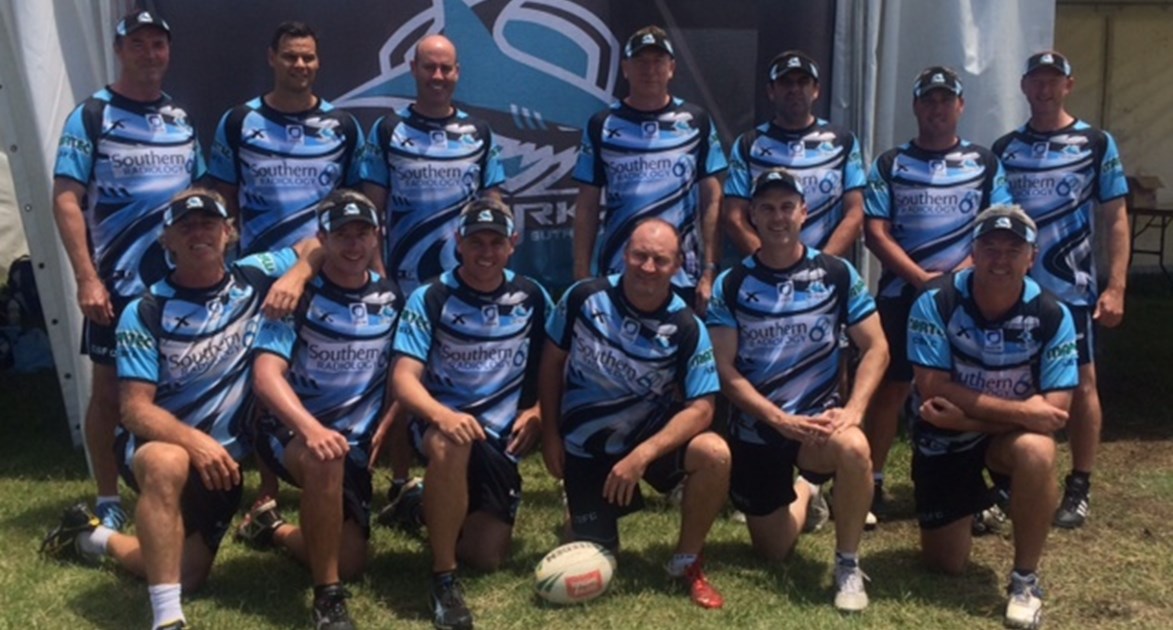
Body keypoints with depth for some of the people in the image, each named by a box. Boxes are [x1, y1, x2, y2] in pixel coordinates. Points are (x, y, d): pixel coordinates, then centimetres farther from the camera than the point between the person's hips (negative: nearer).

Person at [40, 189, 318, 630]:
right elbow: (135, 409, -17)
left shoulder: (253, 279, -4)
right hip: (156, 444, -4)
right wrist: (193, 439, -36)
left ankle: (95, 537, 31)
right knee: (167, 463, -41)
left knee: (186, 576, 3)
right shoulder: (145, 313, -12)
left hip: (222, 455, 4)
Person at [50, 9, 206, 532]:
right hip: (117, 282, -4)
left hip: (182, 281, 5)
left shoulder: (181, 119, 10)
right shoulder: (91, 116, -5)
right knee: (110, 391, 4)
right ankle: (108, 503, 15)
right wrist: (87, 279, -17)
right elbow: (65, 199, -10)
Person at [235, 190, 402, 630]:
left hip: (356, 444, 5)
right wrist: (312, 429, -41)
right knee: (324, 457, -41)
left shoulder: (391, 299, 3)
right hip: (293, 433, -5)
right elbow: (267, 376, -24)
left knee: (350, 563, -1)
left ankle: (271, 526, 30)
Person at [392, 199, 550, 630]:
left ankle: (436, 509, 32)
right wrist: (443, 416, -37)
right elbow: (405, 379, -16)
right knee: (451, 443, -42)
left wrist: (537, 411, -6)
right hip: (441, 423, -3)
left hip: (501, 436, 4)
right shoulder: (429, 299, -8)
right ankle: (443, 578, -25)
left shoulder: (532, 297, 3)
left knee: (487, 558, -3)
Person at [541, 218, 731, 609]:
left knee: (715, 454, -31)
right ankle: (587, 517, 42)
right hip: (585, 446, 1)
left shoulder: (687, 328, -18)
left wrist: (643, 454, -34)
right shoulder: (584, 298, -16)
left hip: (651, 432, 0)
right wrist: (550, 434, -1)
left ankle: (686, 562, -7)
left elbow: (701, 407, -22)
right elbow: (552, 362, -1)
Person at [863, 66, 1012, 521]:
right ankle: (871, 484, 6)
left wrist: (960, 273, -14)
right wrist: (920, 277, -14)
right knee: (889, 388, -1)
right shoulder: (890, 165, 6)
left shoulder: (984, 164, 9)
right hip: (901, 294, 0)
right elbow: (876, 232, -2)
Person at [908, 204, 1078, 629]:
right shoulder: (935, 304, -21)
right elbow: (933, 391, -24)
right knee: (944, 564, 5)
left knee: (1036, 452, -38)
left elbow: (1054, 412, -22)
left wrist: (968, 417, -28)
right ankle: (972, 503, 42)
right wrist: (1019, 410, -27)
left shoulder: (1052, 317, -18)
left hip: (1011, 434, 0)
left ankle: (1025, 578, -18)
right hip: (943, 436, 0)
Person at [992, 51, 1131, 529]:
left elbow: (1116, 220, -1)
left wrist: (1116, 288, -8)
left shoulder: (1097, 145, 0)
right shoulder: (1004, 149, 7)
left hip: (1073, 290, -2)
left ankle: (1079, 488, 13)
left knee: (1081, 385, 2)